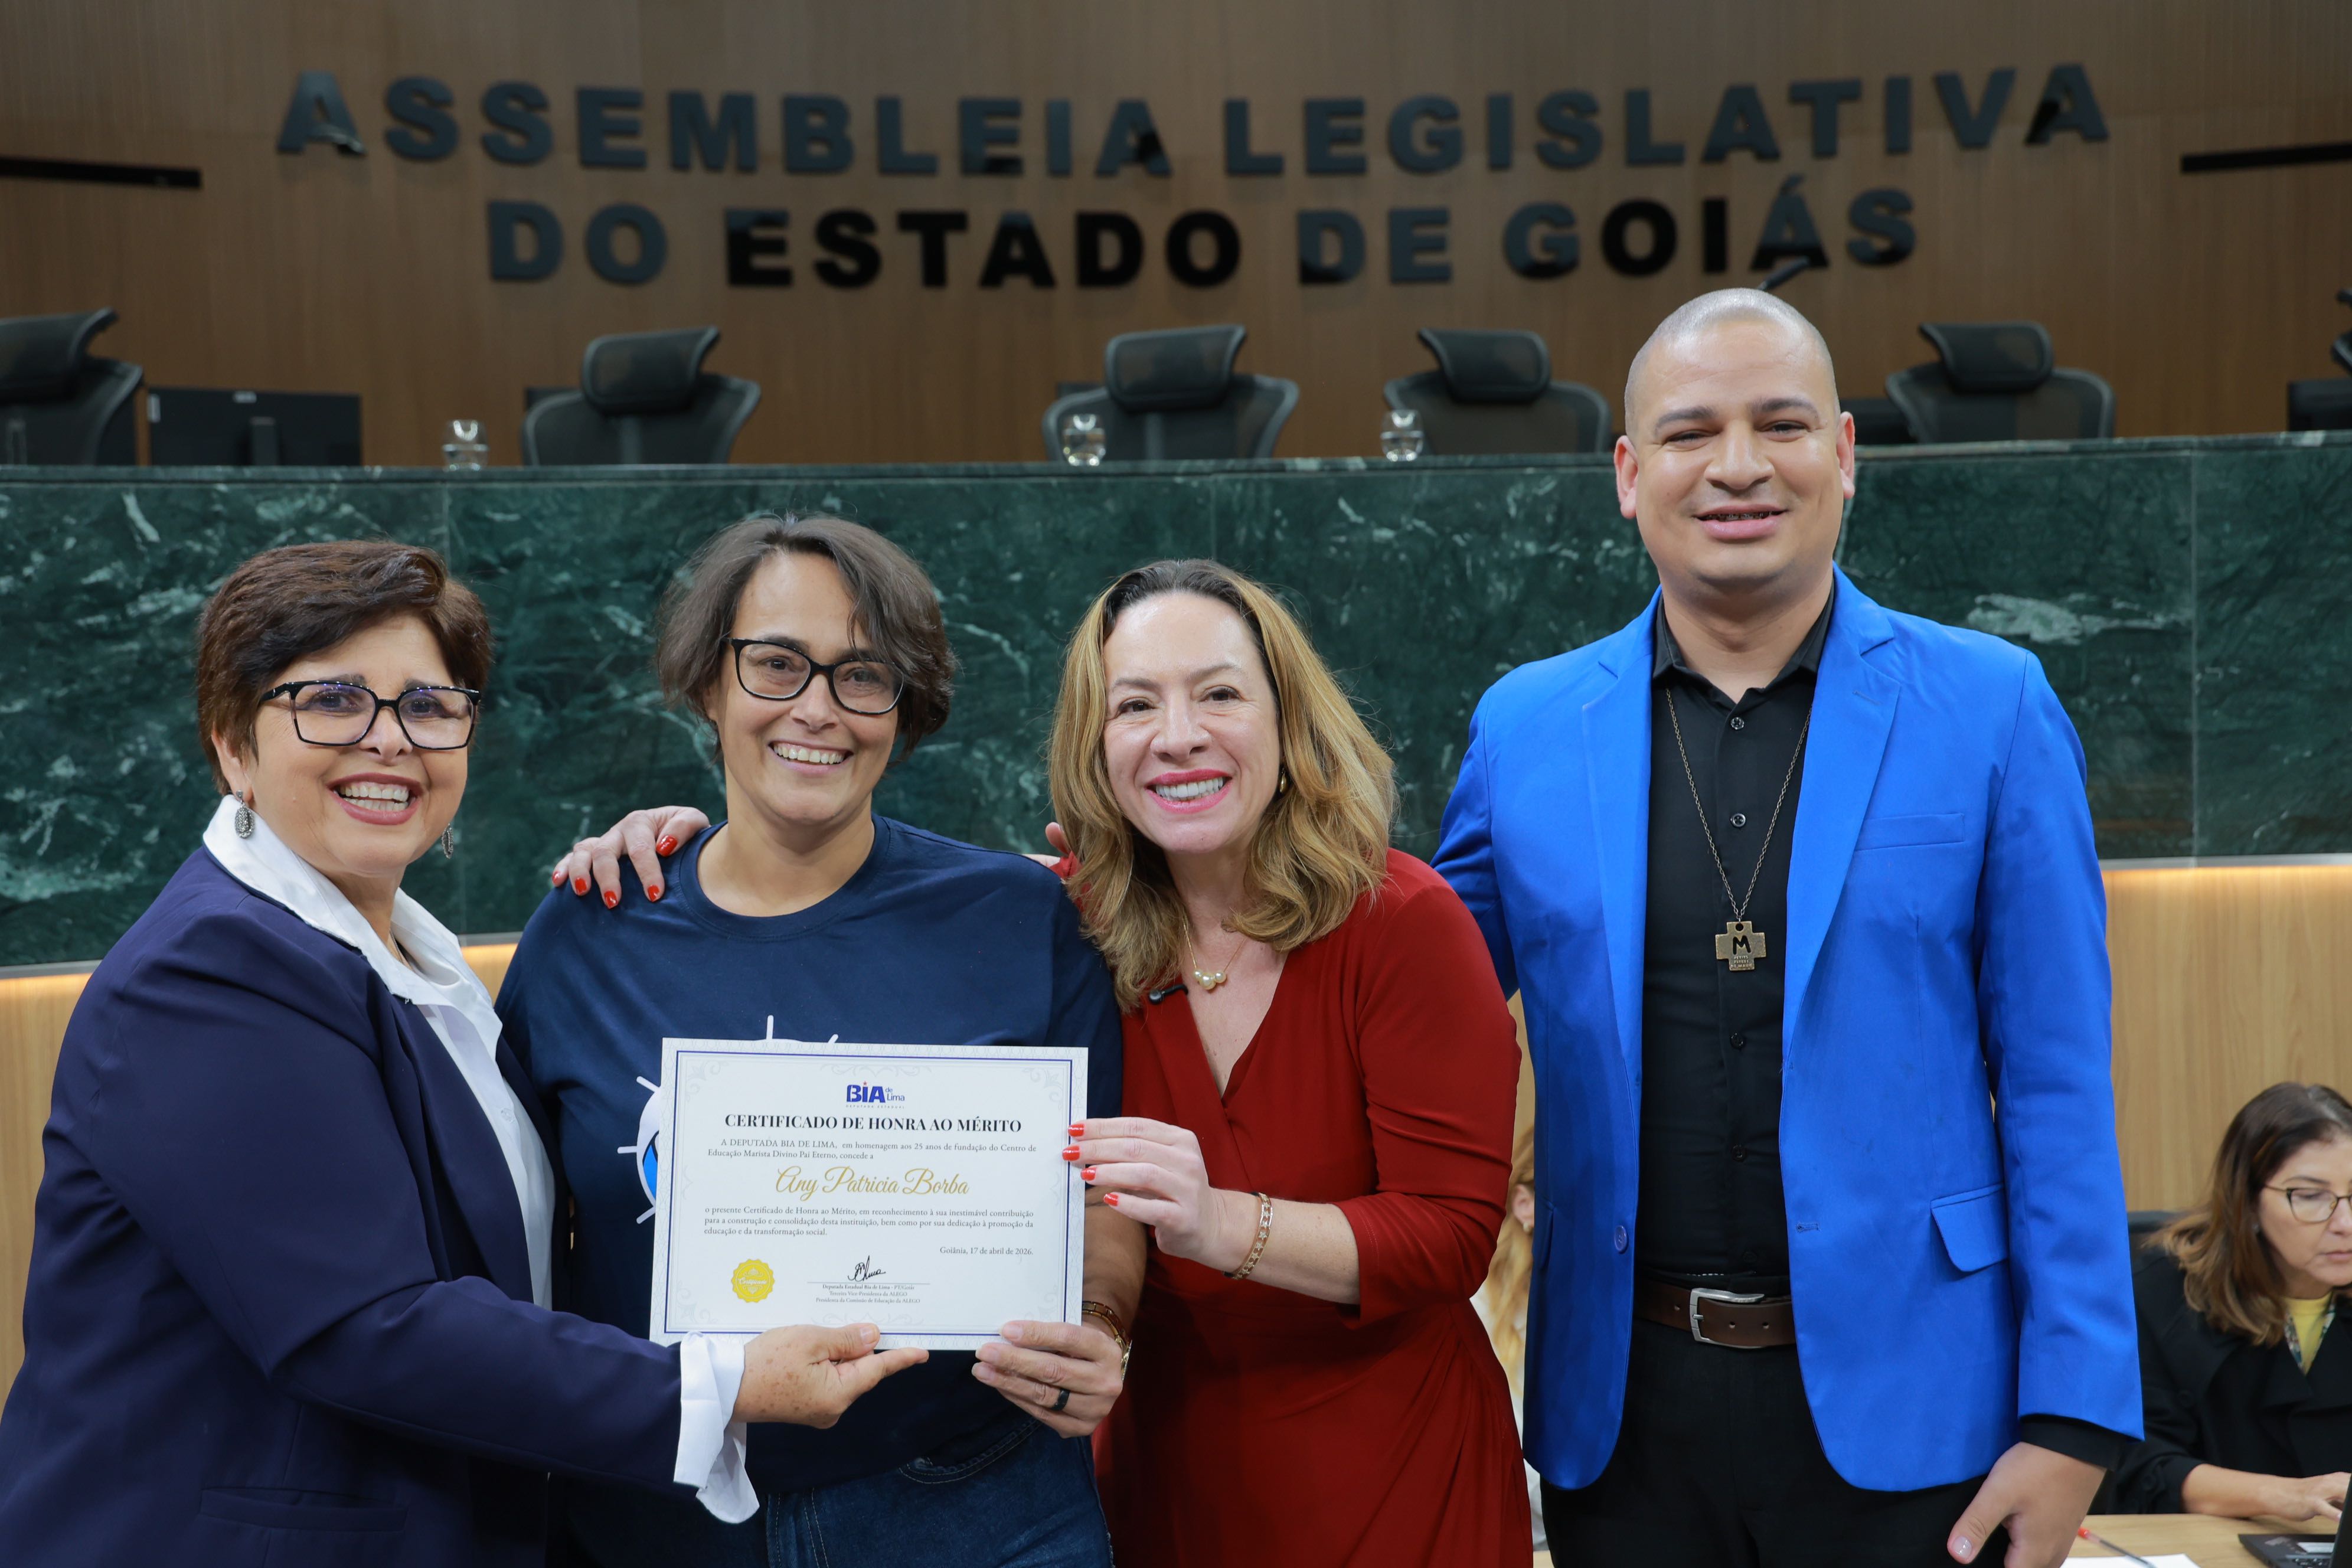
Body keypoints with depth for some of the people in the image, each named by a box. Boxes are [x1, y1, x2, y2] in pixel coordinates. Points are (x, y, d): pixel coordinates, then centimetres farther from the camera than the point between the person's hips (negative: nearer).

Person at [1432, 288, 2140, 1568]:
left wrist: (2071, 1420, -7)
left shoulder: (1992, 709, -3)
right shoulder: (1524, 728, 2)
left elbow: (2056, 1087, -3)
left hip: (1899, 1407, -1)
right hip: (1623, 1409, 2)